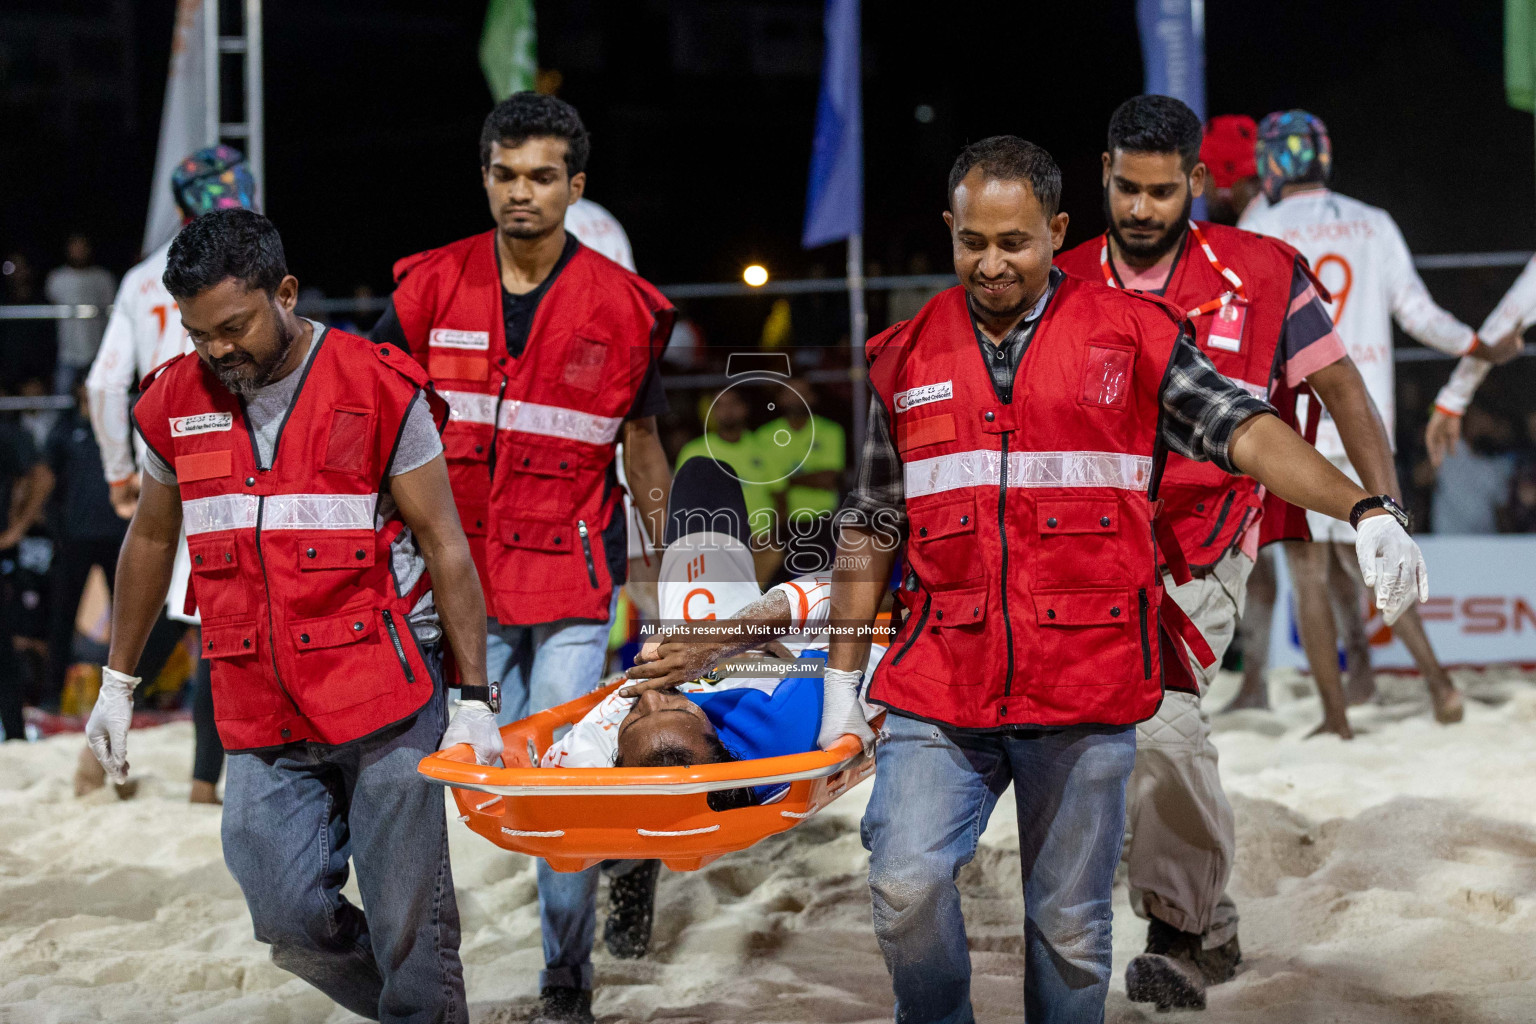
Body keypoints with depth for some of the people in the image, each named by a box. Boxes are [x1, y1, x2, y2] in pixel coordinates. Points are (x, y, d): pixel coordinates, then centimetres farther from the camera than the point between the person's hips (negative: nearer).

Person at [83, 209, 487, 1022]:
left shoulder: (380, 390, -5)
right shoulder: (175, 405, 5)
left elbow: (444, 546, -2)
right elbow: (151, 539, 20)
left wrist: (475, 694, -3)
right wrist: (117, 683, 23)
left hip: (385, 703, -3)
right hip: (262, 721, 3)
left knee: (406, 919, 0)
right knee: (290, 912, -4)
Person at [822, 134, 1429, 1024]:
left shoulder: (1130, 335, 3)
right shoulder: (907, 358, 11)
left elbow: (1244, 429, -6)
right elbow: (871, 526, 18)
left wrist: (1366, 510, -21)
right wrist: (843, 673, 16)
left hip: (1088, 688, -1)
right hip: (940, 684, 2)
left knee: (1071, 926, 6)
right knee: (906, 882, -15)